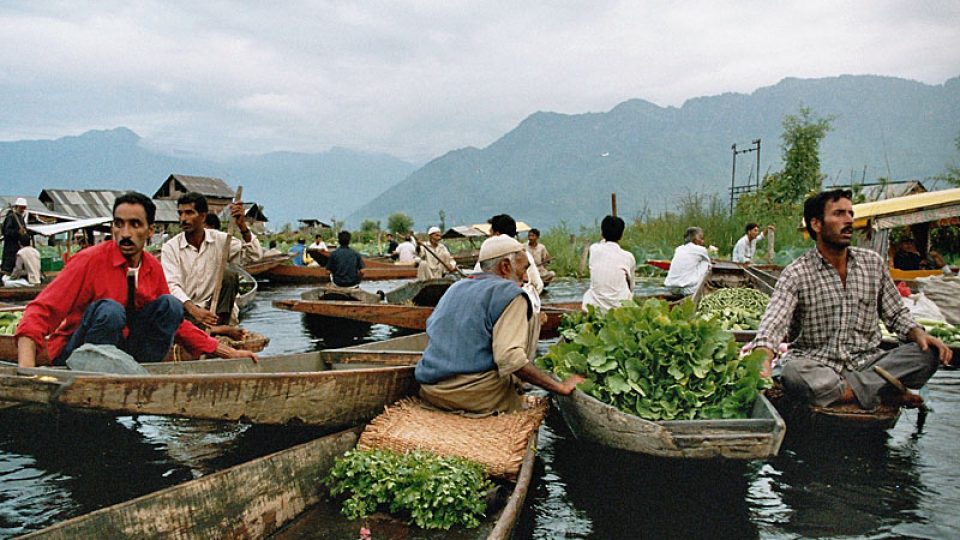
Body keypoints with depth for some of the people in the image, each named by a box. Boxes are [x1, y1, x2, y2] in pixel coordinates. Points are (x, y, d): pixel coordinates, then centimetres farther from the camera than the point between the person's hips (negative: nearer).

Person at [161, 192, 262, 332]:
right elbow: (172, 286, -15)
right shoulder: (170, 248, -3)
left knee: (229, 274, -23)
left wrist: (242, 226, -25)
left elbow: (254, 256, -11)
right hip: (187, 310, -1)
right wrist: (193, 310, -34)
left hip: (218, 310, 1)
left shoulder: (220, 239, 1)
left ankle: (218, 325, -31)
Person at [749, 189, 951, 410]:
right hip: (816, 365, -3)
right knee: (793, 373, -37)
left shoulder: (873, 263, 10)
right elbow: (773, 323, -18)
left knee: (927, 354, -20)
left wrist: (918, 333, -6)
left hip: (866, 363, 4)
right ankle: (883, 394, -25)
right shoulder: (796, 274, -5)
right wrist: (764, 359, -40)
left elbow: (896, 313, 17)